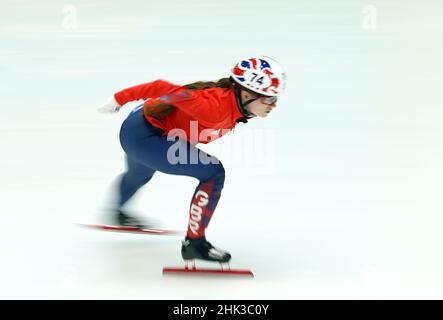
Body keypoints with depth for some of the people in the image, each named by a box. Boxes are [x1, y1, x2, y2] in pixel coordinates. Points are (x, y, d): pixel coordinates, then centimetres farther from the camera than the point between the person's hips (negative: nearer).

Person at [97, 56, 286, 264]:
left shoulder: (233, 102, -7)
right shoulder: (217, 107, -34)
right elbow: (166, 89, -33)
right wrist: (121, 99, -24)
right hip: (142, 136, -10)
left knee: (139, 176, 39)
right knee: (213, 173, -16)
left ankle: (117, 214, 70)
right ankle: (194, 243, -5)